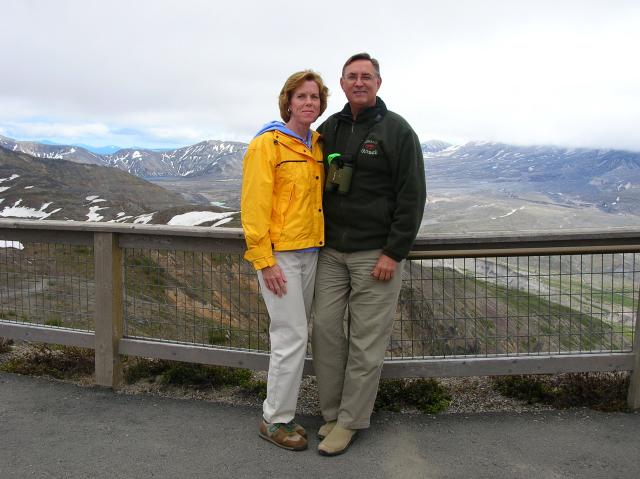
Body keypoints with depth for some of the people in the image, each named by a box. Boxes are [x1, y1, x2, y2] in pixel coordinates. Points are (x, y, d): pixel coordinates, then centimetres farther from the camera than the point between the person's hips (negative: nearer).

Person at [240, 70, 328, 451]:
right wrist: (264, 260, -17)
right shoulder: (267, 144, -9)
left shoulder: (318, 144, 13)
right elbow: (254, 206, -14)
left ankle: (283, 412, 27)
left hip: (310, 251, 7)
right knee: (293, 337, -5)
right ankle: (275, 421, 12)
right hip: (279, 254, -7)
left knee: (294, 335, 13)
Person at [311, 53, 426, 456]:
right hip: (331, 252, 5)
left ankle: (351, 420, 15)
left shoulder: (397, 130, -6)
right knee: (325, 328, 6)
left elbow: (412, 196, -9)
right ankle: (333, 411, 22)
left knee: (366, 340, 2)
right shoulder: (328, 129, 10)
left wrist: (394, 253, -14)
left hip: (376, 254, -5)